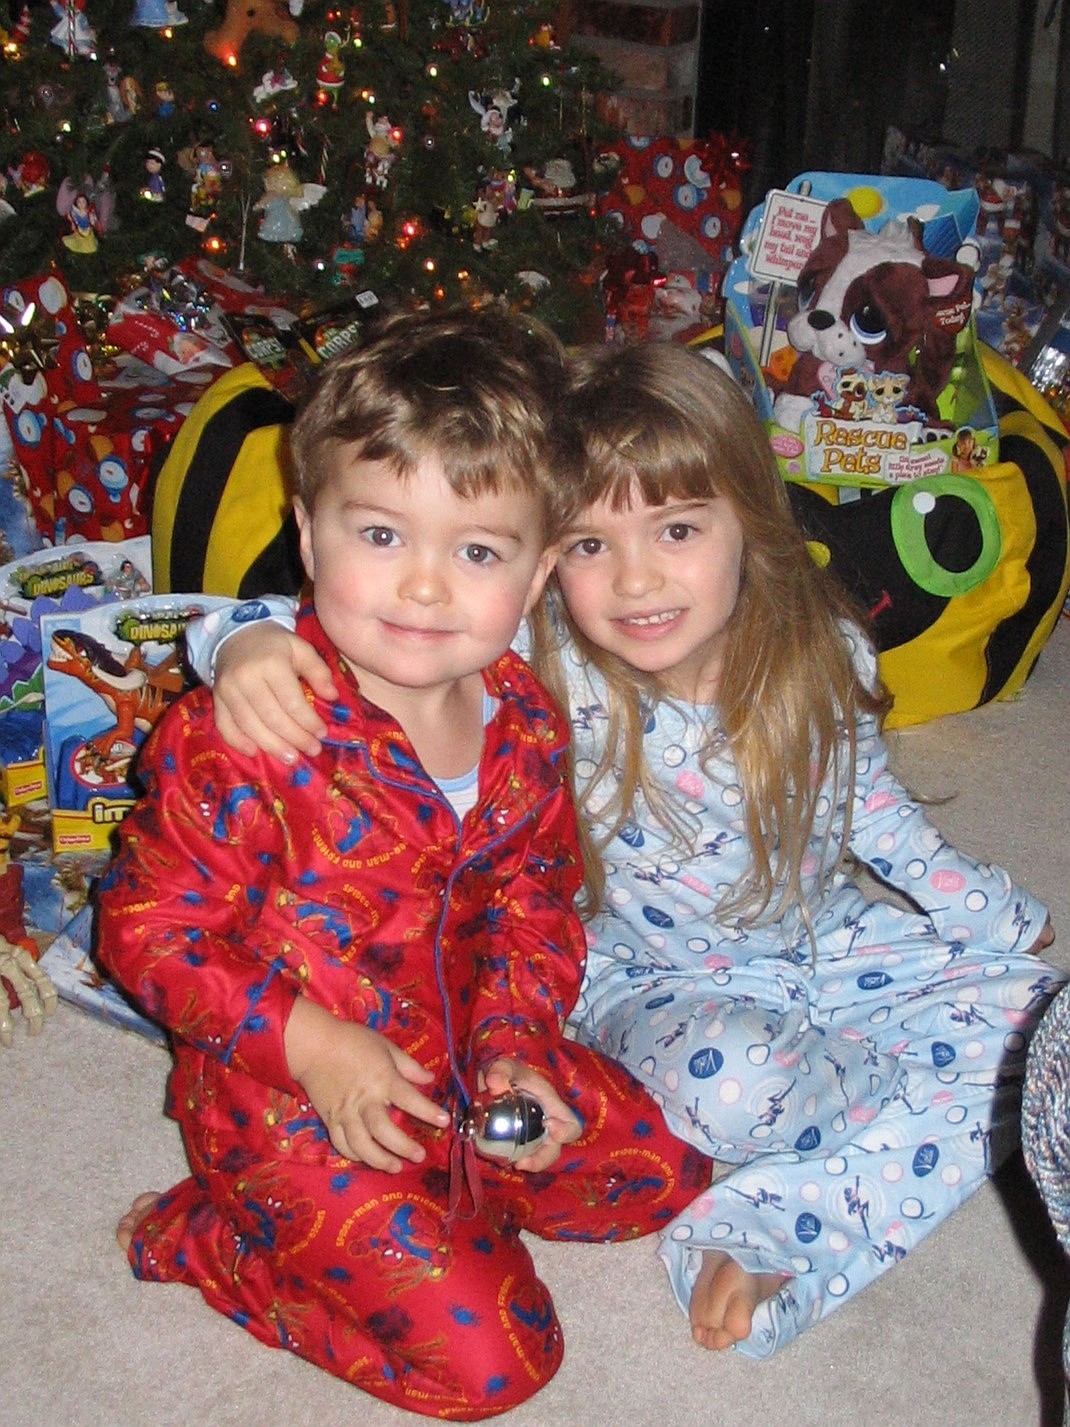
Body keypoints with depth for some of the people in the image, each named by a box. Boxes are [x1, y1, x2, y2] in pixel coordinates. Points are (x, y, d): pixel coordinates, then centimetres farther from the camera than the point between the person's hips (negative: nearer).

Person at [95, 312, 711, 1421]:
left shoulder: (527, 728, -6)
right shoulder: (237, 740, -26)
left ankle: (427, 1200, 17)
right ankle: (206, 1237, 6)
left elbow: (534, 906, 7)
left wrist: (516, 1043, -9)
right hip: (288, 1093, -6)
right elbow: (148, 931, -17)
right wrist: (307, 1041, -25)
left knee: (663, 1168, 12)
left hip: (462, 1061, 7)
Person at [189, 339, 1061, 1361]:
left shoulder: (825, 654, -16)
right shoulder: (539, 666, -27)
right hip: (661, 980, -4)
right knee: (739, 1081, -35)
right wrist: (249, 642, -52)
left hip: (830, 940, 5)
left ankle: (770, 1239, -16)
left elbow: (870, 804, 4)